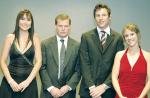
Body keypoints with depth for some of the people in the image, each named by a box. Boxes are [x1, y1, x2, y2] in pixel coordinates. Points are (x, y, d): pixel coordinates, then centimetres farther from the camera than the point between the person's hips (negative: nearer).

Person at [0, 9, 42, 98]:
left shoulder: (35, 38, 2)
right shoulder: (10, 37, 2)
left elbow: (38, 62, -2)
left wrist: (27, 81, -10)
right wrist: (10, 81, -9)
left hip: (29, 80, 0)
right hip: (10, 81, 0)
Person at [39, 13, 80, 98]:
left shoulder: (77, 46, 2)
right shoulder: (45, 44, 0)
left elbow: (78, 70, 0)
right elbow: (42, 68, -3)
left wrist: (68, 87, -11)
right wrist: (50, 88, -11)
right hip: (48, 91, 0)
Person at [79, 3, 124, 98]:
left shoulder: (118, 38, 0)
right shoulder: (86, 37, 2)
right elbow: (84, 64, -4)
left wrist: (104, 86, -12)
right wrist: (92, 87, -12)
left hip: (109, 90, 0)